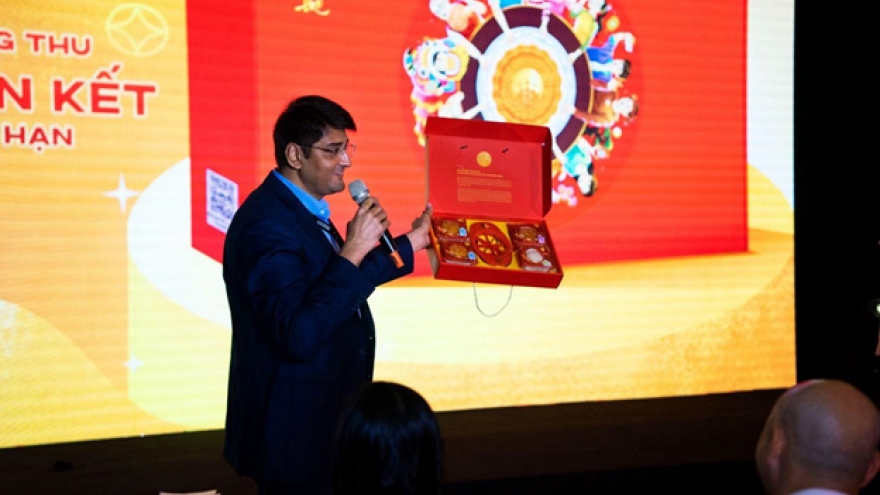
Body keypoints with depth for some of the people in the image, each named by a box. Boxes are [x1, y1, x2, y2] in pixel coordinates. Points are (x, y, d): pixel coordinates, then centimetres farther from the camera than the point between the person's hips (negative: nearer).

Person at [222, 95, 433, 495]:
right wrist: (352, 251, -29)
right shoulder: (267, 224, -24)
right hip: (294, 432, -10)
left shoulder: (301, 209, 7)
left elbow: (349, 279, 22)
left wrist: (411, 243, 23)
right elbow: (299, 338, -33)